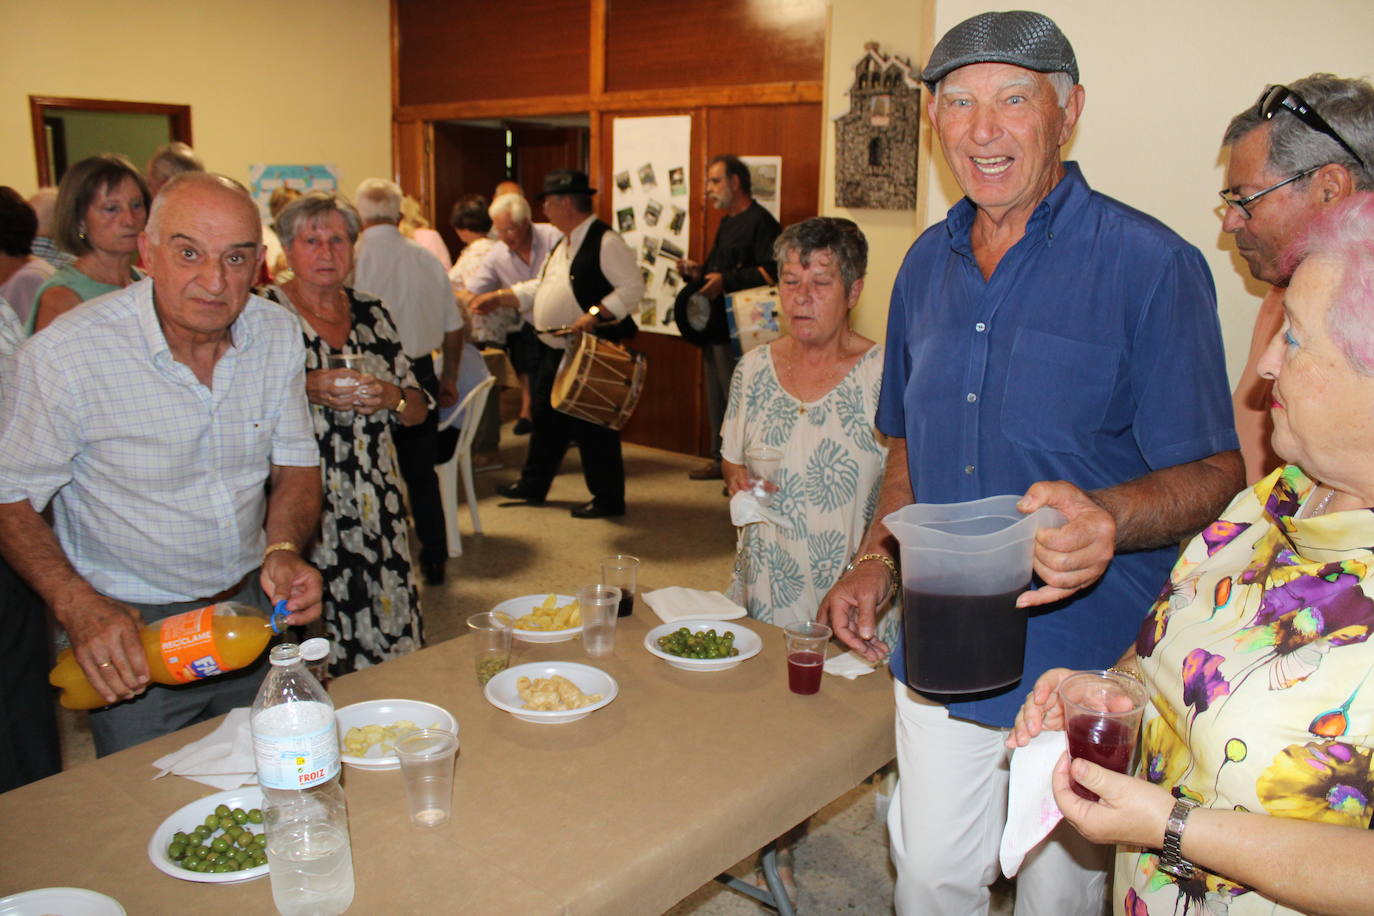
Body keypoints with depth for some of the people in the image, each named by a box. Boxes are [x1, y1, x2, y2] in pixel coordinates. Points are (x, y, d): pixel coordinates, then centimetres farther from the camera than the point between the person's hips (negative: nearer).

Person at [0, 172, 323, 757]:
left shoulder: (278, 334, -7)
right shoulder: (64, 356, -20)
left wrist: (284, 551, -16)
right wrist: (78, 605, -27)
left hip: (252, 607, 4)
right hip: (133, 629, -4)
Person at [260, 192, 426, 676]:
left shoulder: (372, 313, 12)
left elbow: (418, 410, 13)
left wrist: (391, 397, -7)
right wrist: (308, 389, -21)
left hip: (377, 509, 4)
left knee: (390, 638, 5)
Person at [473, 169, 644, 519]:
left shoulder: (605, 241, -15)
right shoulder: (564, 244, 16)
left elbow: (633, 287, -21)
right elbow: (540, 288, 22)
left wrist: (593, 315, -28)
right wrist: (498, 298, 16)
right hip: (556, 351, 10)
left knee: (593, 426, -2)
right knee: (547, 418, 18)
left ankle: (608, 498, 12)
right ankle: (533, 485, 33)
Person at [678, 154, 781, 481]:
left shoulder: (760, 221, -11)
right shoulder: (728, 223, 21)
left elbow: (773, 272, -22)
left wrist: (726, 280, -25)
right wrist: (698, 271, 11)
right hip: (716, 327, 10)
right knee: (716, 396, 15)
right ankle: (721, 459, 25)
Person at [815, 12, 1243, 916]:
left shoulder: (1150, 265, -13)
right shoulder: (929, 263, 5)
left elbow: (1214, 472, -14)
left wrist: (1108, 517, -34)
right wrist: (879, 559, 4)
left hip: (1084, 652, -4)